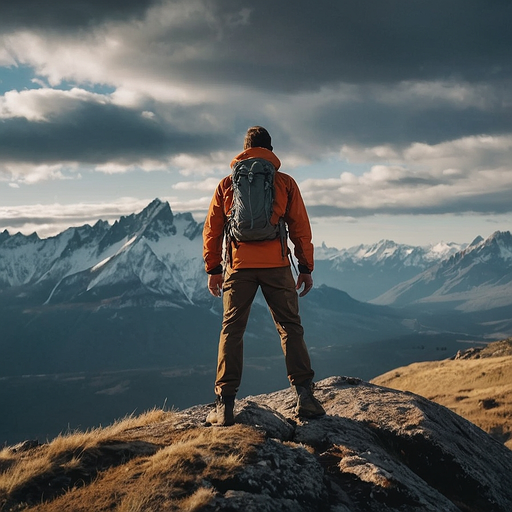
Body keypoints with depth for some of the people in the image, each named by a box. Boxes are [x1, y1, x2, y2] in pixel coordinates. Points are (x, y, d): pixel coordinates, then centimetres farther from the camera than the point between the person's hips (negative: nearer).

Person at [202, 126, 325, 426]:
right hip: (276, 265, -1)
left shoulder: (227, 184, 9)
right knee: (291, 328, 7)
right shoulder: (285, 183, 6)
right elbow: (301, 228, 4)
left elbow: (212, 229, 8)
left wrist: (213, 269, 14)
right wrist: (306, 268, 10)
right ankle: (305, 396, 1)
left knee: (232, 331, 5)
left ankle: (225, 405, 2)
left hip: (239, 266, 1)